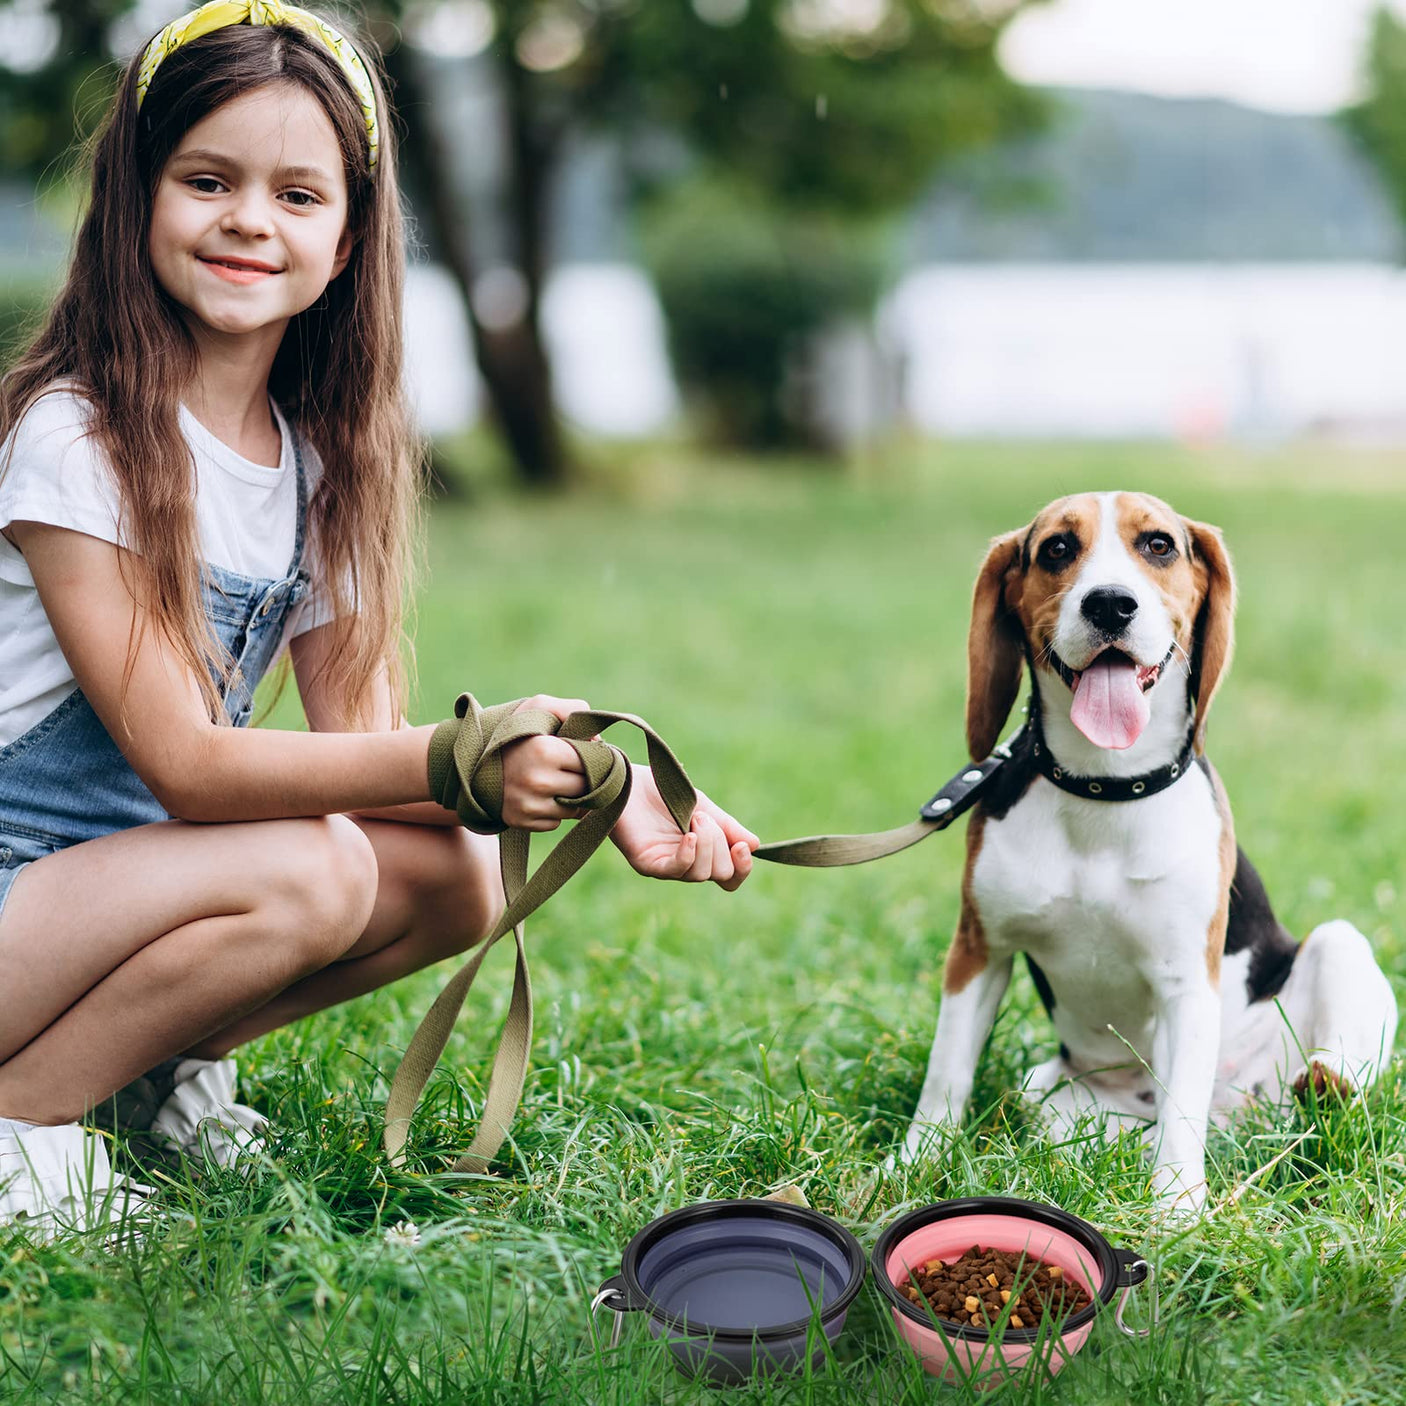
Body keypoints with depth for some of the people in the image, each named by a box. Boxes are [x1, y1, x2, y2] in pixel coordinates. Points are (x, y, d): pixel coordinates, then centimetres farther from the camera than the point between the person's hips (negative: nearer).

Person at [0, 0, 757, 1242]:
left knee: (458, 870, -9)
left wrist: (594, 790, -20)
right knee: (306, 874, -28)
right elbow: (181, 760, -23)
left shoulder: (318, 459, 1)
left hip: (133, 876, 7)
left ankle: (169, 1054, 5)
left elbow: (364, 737, -5)